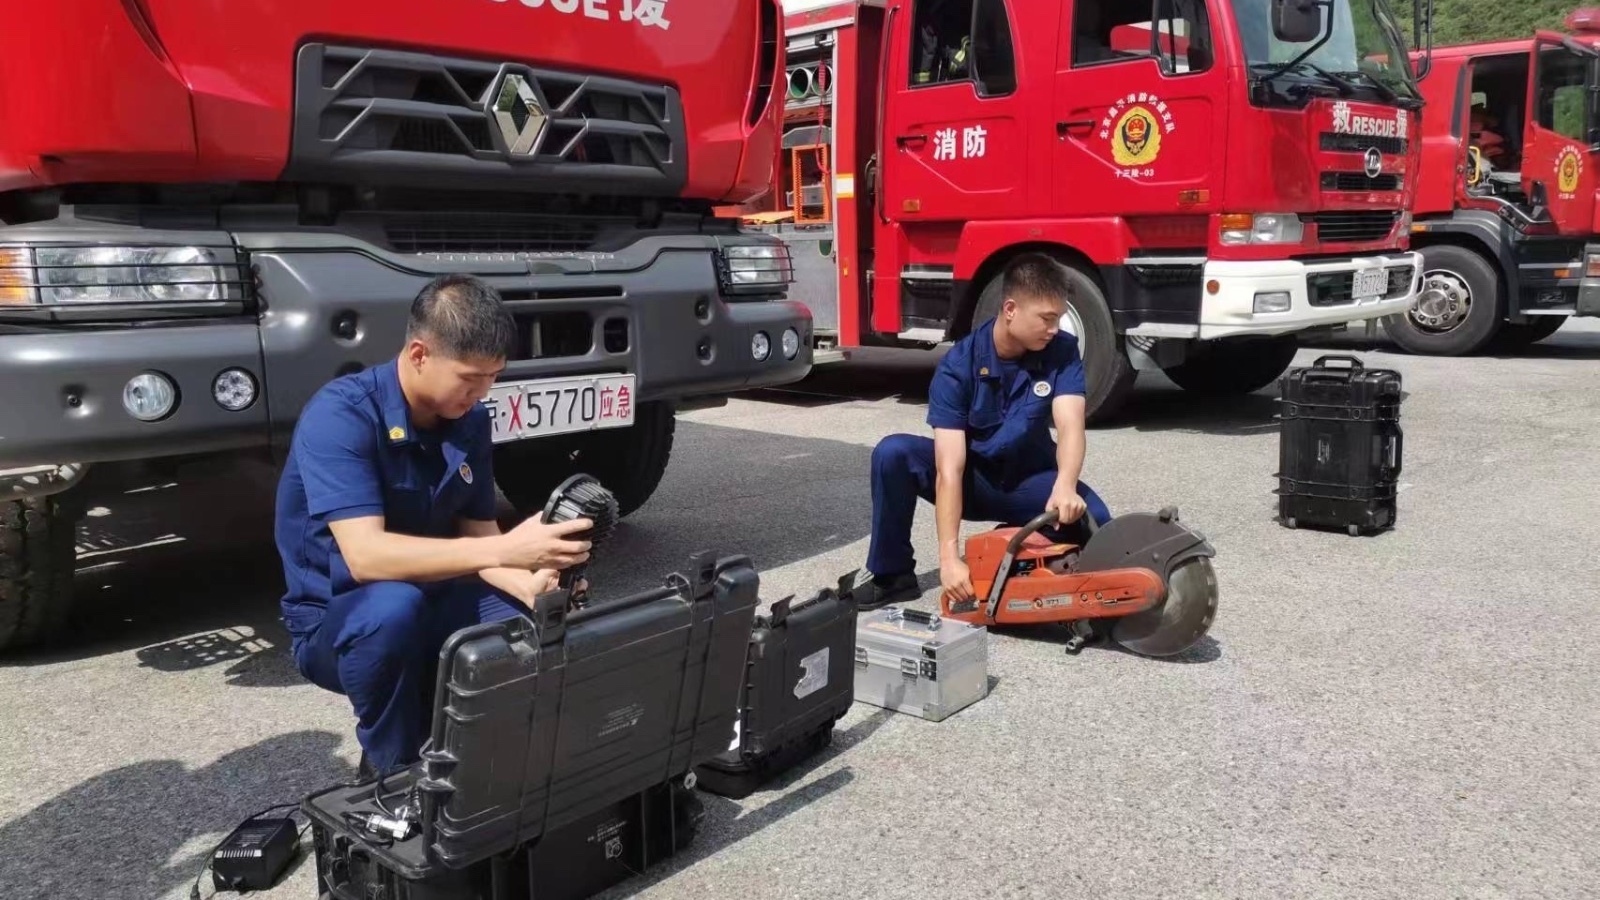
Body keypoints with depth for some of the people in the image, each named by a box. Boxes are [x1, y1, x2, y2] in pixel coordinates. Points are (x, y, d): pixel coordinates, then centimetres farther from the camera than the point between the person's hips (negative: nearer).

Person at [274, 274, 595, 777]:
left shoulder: (471, 420, -4)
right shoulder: (340, 415, -24)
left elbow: (476, 535, -2)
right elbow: (365, 556, -35)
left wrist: (530, 586, -24)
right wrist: (506, 550, -42)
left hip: (430, 603, 5)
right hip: (332, 619, -5)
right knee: (394, 606, -39)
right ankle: (391, 767, -12)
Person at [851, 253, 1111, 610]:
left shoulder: (1062, 351, -16)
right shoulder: (959, 365, -24)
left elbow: (1070, 426, -30)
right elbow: (949, 467, -31)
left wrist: (1065, 486, -53)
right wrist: (949, 557, -40)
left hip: (1028, 480, 1)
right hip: (971, 478, -1)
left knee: (1093, 519, -29)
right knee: (893, 453, -29)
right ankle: (891, 575, -12)